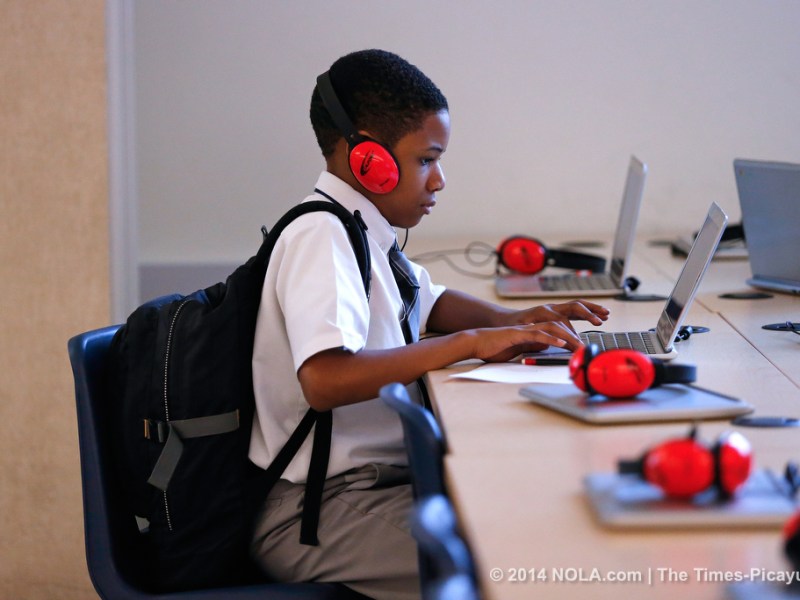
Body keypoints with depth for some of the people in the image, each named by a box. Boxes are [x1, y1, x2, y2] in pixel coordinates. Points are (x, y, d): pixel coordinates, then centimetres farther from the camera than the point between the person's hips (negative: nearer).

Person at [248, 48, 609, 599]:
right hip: (313, 516, -10)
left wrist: (512, 321, 8)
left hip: (371, 483, 10)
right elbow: (324, 381, -32)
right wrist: (470, 343, -26)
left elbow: (430, 305, 29)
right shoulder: (321, 237, -17)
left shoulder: (359, 232, 11)